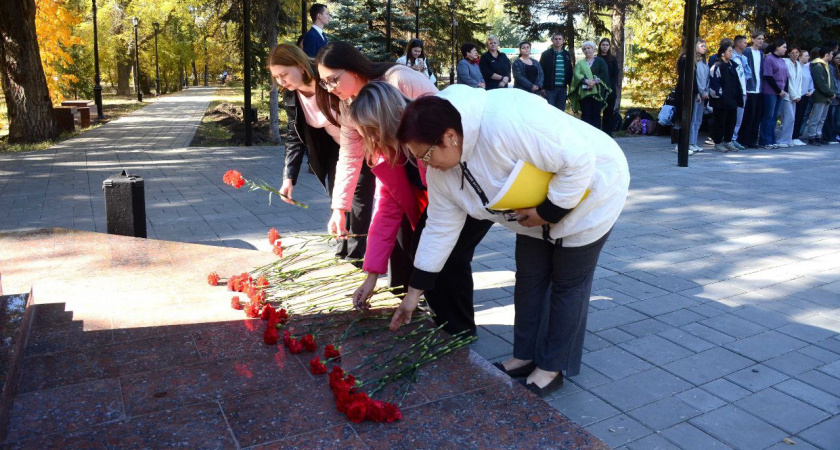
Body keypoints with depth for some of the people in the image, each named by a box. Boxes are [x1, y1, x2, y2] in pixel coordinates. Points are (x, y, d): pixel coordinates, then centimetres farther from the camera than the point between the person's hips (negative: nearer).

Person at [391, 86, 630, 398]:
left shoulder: (507, 121, -40)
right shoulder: (442, 169, -12)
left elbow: (579, 160, -35)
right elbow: (440, 228, -4)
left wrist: (548, 211, -26)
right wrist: (415, 291, -1)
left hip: (587, 193, -7)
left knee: (567, 285, 2)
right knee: (529, 279, 12)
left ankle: (553, 367, 17)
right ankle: (526, 355, 28)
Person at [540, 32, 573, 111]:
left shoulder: (566, 54, 12)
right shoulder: (546, 54, 0)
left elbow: (569, 71, 16)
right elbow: (541, 71, -3)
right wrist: (542, 87, -9)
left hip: (563, 88, 4)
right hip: (550, 88, -4)